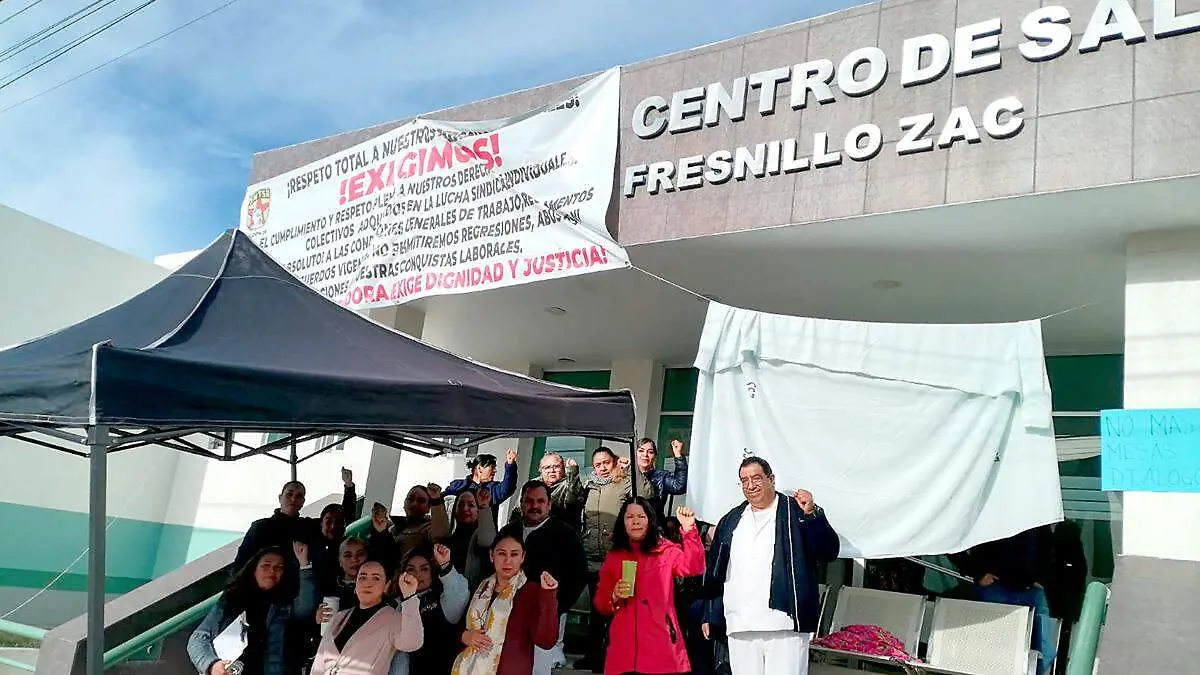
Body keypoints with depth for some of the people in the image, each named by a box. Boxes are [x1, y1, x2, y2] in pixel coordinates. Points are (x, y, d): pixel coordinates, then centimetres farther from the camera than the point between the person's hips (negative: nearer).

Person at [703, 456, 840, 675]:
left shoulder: (795, 512, 5)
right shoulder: (731, 521, 18)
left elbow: (829, 552, -5)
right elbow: (714, 572, 21)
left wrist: (811, 514, -18)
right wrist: (710, 616, 17)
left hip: (785, 627, -4)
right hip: (740, 628, 4)